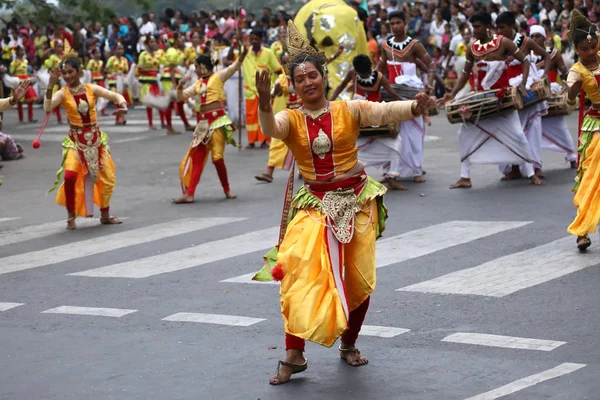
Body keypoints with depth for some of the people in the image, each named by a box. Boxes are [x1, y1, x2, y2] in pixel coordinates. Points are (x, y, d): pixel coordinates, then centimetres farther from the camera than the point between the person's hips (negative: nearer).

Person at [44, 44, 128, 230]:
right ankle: (71, 216, -3)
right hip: (75, 140, -3)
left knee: (106, 177, 10)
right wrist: (51, 85, -37)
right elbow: (47, 107, -28)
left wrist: (123, 106, -28)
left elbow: (115, 96, -7)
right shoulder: (63, 94, -11)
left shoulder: (91, 89, -5)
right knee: (70, 175, -23)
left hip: (95, 138, 3)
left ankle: (105, 215, 32)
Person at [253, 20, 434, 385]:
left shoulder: (349, 110, -5)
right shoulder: (291, 120, -4)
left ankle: (349, 344, 32)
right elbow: (270, 129, -25)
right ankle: (294, 355, -11)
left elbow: (385, 111, -20)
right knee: (301, 272, -17)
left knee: (360, 278, 7)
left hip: (357, 201, 1)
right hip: (315, 204, 0)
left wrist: (414, 107, -41)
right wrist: (264, 104, -47)